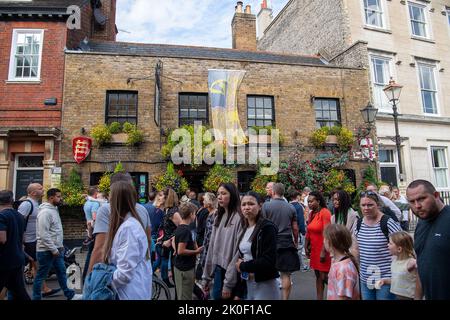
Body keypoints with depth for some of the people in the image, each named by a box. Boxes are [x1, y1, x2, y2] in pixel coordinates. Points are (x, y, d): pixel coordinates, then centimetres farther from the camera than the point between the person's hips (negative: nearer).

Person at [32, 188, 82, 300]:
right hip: (47, 250, -10)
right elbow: (44, 234, -24)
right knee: (41, 276, 5)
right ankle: (36, 297, 19)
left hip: (56, 249, 10)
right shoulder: (45, 212, -20)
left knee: (61, 272, 16)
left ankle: (70, 295, 26)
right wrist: (53, 249, -20)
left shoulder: (54, 209, 10)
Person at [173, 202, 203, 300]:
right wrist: (196, 251, -14)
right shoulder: (185, 230, -23)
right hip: (185, 268, -9)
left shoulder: (179, 228, 6)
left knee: (181, 294, 19)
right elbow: (181, 251, -26)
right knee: (185, 297, 3)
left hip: (179, 266, 9)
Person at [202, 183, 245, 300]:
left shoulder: (239, 218, -15)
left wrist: (228, 283, -16)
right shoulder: (219, 218, 9)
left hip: (233, 274, -6)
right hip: (218, 270, 7)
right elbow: (212, 247, 10)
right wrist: (206, 276, 9)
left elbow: (238, 252, -17)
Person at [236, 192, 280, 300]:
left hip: (265, 285, -6)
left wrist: (243, 266, -11)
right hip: (248, 284, 7)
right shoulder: (245, 228, 7)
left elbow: (269, 261, -22)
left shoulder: (267, 227, -15)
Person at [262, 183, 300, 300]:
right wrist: (296, 242, 21)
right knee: (286, 275, 6)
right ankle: (285, 298, 11)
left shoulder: (266, 205, -6)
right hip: (287, 243, 2)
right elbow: (295, 228, 7)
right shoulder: (291, 208, 4)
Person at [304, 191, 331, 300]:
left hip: (323, 249, -7)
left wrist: (323, 252, -21)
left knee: (324, 276, -3)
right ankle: (319, 298, 24)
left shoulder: (325, 212, -16)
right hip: (314, 249, 7)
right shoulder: (312, 213, 7)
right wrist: (307, 247, 8)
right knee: (318, 276, 14)